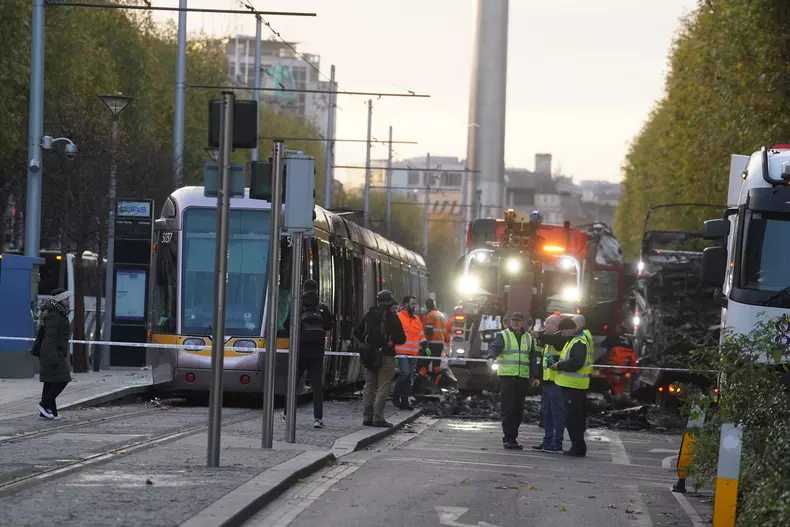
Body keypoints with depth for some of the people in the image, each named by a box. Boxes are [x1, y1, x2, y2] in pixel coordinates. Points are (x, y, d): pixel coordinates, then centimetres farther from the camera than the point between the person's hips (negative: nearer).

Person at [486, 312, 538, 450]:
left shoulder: (528, 338, 17)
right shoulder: (503, 335, 2)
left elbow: (532, 359, 21)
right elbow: (494, 347, -14)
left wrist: (534, 375, 14)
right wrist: (491, 357, -35)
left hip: (522, 378, 5)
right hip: (506, 376, -5)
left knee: (518, 410, 5)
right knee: (508, 409, -10)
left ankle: (510, 437, 12)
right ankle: (509, 438, -10)